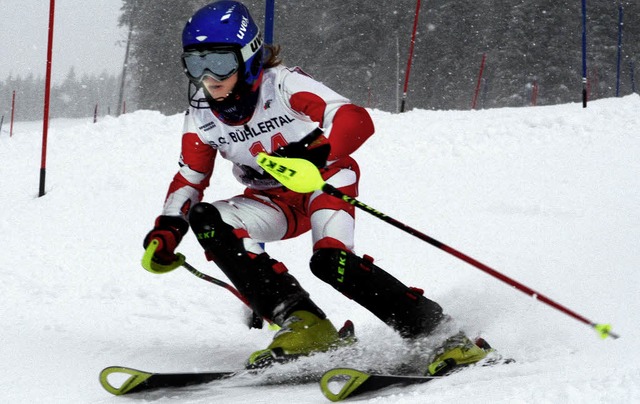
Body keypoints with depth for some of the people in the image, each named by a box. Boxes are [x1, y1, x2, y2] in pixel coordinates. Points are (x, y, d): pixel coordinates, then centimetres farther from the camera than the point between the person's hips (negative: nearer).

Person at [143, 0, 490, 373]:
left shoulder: (282, 84, -23)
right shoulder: (201, 115, -7)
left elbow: (357, 121, -33)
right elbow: (189, 179, 8)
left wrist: (312, 152, -51)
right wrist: (168, 229, -8)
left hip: (325, 180, -6)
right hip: (274, 200, 6)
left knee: (330, 262, -33)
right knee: (204, 219, -22)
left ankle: (437, 331, -20)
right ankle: (302, 324, -23)